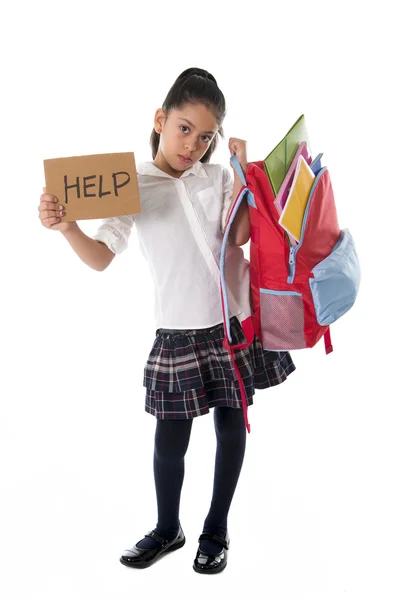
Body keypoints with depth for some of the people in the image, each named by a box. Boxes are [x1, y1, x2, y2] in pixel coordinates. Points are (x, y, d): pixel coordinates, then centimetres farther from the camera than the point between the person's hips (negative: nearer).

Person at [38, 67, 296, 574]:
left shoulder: (219, 178, 4)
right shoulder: (134, 184, -1)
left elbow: (239, 235, -10)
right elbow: (101, 257, -9)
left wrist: (242, 175, -13)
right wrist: (65, 226, -26)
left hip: (235, 321, 2)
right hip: (178, 329, -1)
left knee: (231, 423, 10)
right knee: (170, 436, 4)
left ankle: (216, 530, 30)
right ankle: (167, 529, 31)